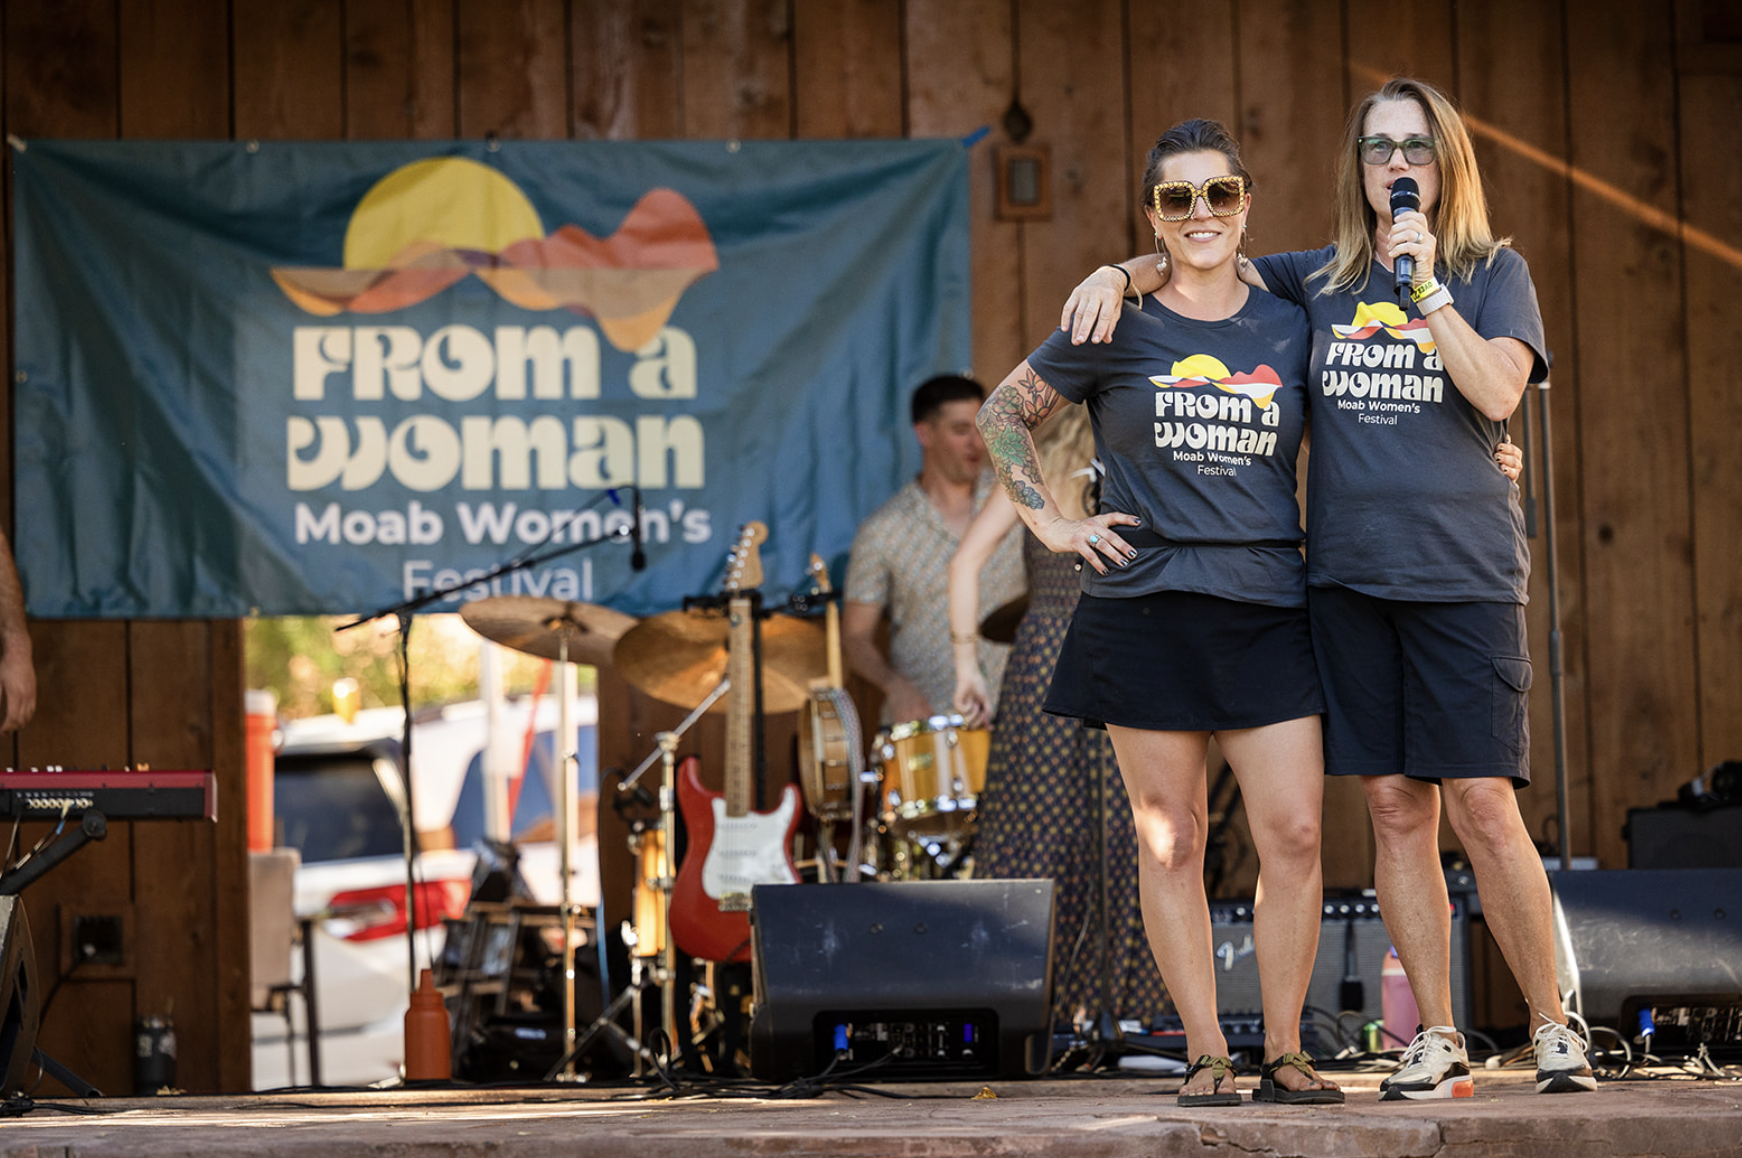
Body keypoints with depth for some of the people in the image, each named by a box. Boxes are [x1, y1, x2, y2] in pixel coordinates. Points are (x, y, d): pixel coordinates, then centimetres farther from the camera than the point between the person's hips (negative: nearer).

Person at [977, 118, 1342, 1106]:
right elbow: (1003, 415, 14)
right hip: (1144, 609, -1)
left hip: (1268, 611, 2)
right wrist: (1052, 522, 6)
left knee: (1295, 835, -5)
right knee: (1171, 841, 1)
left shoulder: (1291, 330, 9)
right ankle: (1207, 1054, 7)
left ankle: (1286, 1052, 5)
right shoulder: (1116, 331, 4)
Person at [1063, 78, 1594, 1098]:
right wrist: (1121, 272, 4)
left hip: (1465, 568, -3)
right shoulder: (1318, 280, 14)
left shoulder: (1494, 273, 6)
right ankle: (1438, 1041, 8)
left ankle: (1554, 1028, 3)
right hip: (1349, 571, 3)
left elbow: (1498, 391, -9)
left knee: (1482, 805, -9)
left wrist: (1425, 282, -12)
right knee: (1396, 806, 2)